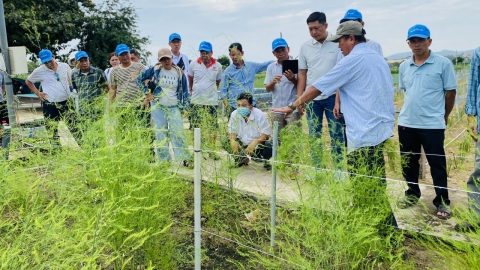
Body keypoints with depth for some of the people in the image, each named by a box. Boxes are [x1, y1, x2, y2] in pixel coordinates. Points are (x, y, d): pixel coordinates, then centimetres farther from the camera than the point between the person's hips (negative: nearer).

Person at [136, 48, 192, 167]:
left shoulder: (179, 73, 1)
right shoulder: (155, 70, -2)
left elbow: (185, 91, 6)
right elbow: (139, 79, 7)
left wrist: (184, 107, 1)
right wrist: (147, 93, 1)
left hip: (174, 107, 0)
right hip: (158, 107, 0)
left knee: (178, 132, -7)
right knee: (161, 133, 4)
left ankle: (185, 158, -3)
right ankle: (164, 160, 13)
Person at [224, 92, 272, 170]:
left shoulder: (259, 115, -18)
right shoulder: (234, 115, -7)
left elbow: (266, 134, -20)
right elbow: (232, 131, 0)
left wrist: (255, 142, -39)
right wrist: (233, 140, -24)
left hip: (257, 144, -4)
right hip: (242, 144, 4)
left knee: (269, 145, -35)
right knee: (225, 142, -17)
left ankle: (265, 161, 4)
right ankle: (242, 159, 9)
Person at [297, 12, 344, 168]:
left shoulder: (337, 43, -3)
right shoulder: (305, 47, 7)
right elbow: (302, 74, 10)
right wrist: (299, 99, 3)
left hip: (332, 96, -3)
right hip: (312, 98, 3)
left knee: (336, 134, 3)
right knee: (313, 135, 9)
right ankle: (316, 169, 20)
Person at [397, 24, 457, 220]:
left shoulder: (443, 64, -6)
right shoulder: (404, 67, 7)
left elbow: (450, 92, -1)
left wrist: (443, 116, 6)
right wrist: (413, 109, 14)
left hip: (433, 124, -4)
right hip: (406, 123, 5)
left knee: (437, 164, 4)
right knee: (408, 161, 14)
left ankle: (442, 202, 18)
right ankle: (412, 194, 32)